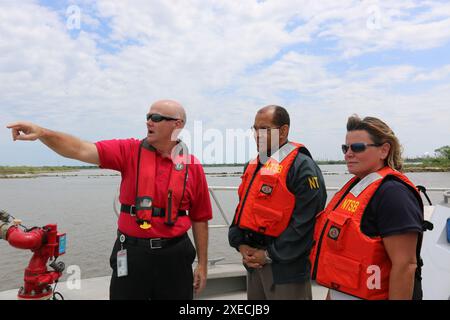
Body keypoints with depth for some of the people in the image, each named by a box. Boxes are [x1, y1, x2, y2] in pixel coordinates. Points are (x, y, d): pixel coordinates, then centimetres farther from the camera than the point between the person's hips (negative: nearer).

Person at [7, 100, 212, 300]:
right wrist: (42, 133, -29)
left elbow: (200, 219, 1)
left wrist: (202, 264, 4)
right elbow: (83, 150, -14)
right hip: (131, 254, 0)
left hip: (173, 256, 0)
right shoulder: (130, 150, -3)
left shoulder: (193, 166, -3)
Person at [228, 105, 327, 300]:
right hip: (254, 261, 8)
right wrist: (240, 244, 2)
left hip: (286, 266, -7)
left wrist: (270, 254, -15)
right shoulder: (253, 166, 11)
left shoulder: (302, 167, -15)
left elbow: (305, 223, -21)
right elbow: (242, 208, 16)